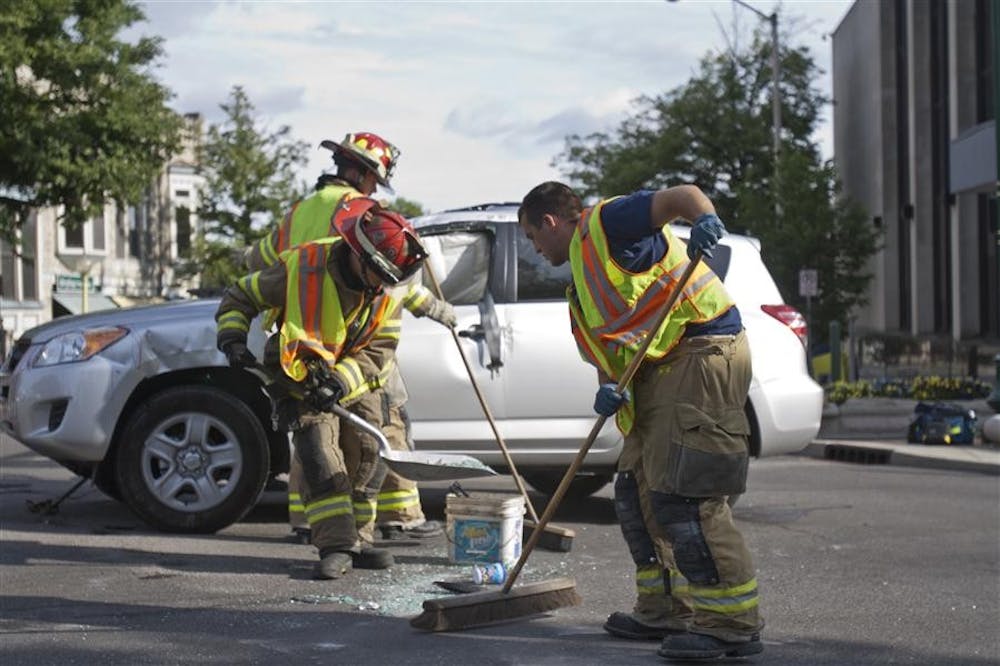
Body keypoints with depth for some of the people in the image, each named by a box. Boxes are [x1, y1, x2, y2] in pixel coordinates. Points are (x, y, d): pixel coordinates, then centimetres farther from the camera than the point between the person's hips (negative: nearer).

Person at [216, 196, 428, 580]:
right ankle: (335, 546, -18)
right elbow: (240, 297, -11)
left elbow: (378, 350, -12)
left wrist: (341, 380, -28)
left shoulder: (387, 291, -11)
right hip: (305, 379, -4)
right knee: (320, 456, -17)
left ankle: (357, 540, 16)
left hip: (354, 385, 4)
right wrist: (232, 338, -26)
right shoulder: (302, 268, -24)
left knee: (368, 455, 3)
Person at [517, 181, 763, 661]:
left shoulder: (604, 224, -3)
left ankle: (733, 624, -12)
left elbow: (679, 195, -16)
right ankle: (665, 611, 21)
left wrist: (705, 218, -38)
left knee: (682, 494, -15)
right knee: (636, 491, 13)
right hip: (658, 371, 11)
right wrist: (608, 388, -2)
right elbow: (607, 350, 21)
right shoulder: (582, 284, 25)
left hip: (703, 351, -11)